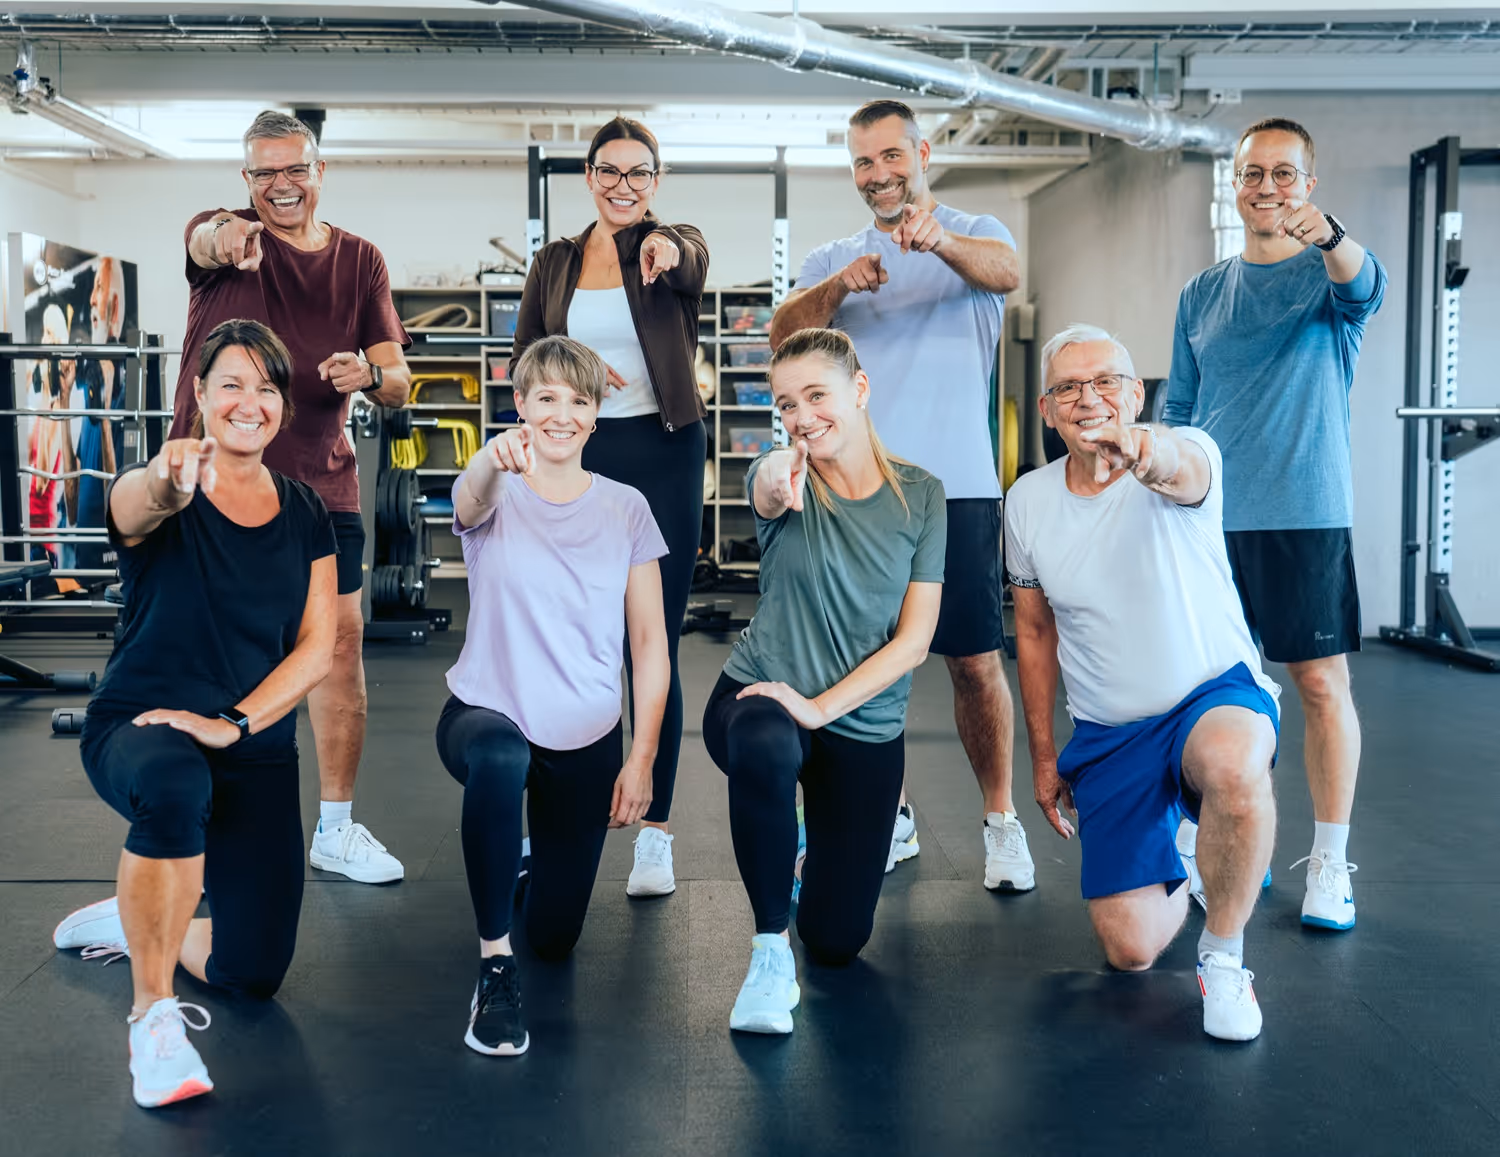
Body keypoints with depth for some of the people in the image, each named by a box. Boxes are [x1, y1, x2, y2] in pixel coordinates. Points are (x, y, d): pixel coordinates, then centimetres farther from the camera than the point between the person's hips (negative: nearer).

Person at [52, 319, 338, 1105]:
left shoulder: (304, 515, 4)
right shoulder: (159, 494, -7)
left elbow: (317, 648, -2)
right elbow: (135, 505, -34)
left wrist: (233, 724, -16)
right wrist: (168, 482, -58)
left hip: (256, 750, 4)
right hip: (137, 726, -4)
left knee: (252, 974, -1)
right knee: (176, 786, -42)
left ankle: (138, 921, 31)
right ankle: (153, 1015, -25)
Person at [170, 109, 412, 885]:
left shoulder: (360, 261, 8)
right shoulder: (222, 237, 0)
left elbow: (398, 384, 4)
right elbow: (205, 238, -28)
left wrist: (369, 373, -20)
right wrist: (225, 238, -53)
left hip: (322, 479, 2)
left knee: (341, 640, 1)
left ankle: (335, 828, 14)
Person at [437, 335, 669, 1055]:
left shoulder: (626, 509, -1)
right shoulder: (496, 494, -6)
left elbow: (650, 642, -1)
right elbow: (470, 500, -33)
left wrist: (641, 759, -8)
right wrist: (495, 459, -57)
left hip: (586, 738, 3)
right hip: (486, 713, -2)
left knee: (555, 937, 9)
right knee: (499, 755, -41)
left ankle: (542, 849, 46)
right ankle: (494, 966, -25)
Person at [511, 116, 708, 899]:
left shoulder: (674, 246, 2)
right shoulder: (555, 262, 12)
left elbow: (692, 261, -23)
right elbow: (522, 362, 14)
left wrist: (666, 246, -47)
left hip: (662, 458, -3)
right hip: (577, 459, 3)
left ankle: (655, 833, 4)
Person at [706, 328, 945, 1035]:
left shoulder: (920, 496, -5)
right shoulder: (785, 482, -9)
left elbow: (914, 638, -8)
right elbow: (768, 491, -36)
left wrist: (820, 708, -19)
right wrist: (778, 482, -61)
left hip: (865, 723, 2)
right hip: (761, 695, -2)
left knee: (837, 942, 6)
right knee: (765, 750, -41)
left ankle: (848, 841, 42)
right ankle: (769, 950, -20)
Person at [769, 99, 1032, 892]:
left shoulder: (974, 235, 8)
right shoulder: (831, 260, 14)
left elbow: (1005, 272, -18)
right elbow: (782, 337, -4)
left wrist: (938, 239, -38)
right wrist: (839, 286, -23)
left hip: (956, 486, -2)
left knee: (976, 663, -1)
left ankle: (1001, 823, 14)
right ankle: (889, 818, 23)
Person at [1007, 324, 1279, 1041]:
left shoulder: (1185, 456, -15)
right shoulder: (1028, 501, -2)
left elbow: (1181, 469, -43)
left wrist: (1141, 452, -68)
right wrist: (1043, 756, 10)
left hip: (1216, 694, -3)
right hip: (1107, 735, 4)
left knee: (1235, 766, -41)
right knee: (1131, 949, -3)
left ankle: (1223, 957, -14)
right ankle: (1172, 880, 35)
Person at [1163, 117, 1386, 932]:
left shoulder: (1330, 273, 2)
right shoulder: (1201, 294, 13)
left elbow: (1364, 287, -24)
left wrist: (1327, 234, -45)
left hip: (1306, 514, -3)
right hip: (1210, 520, 4)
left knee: (1323, 682, -2)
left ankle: (1329, 862, 9)